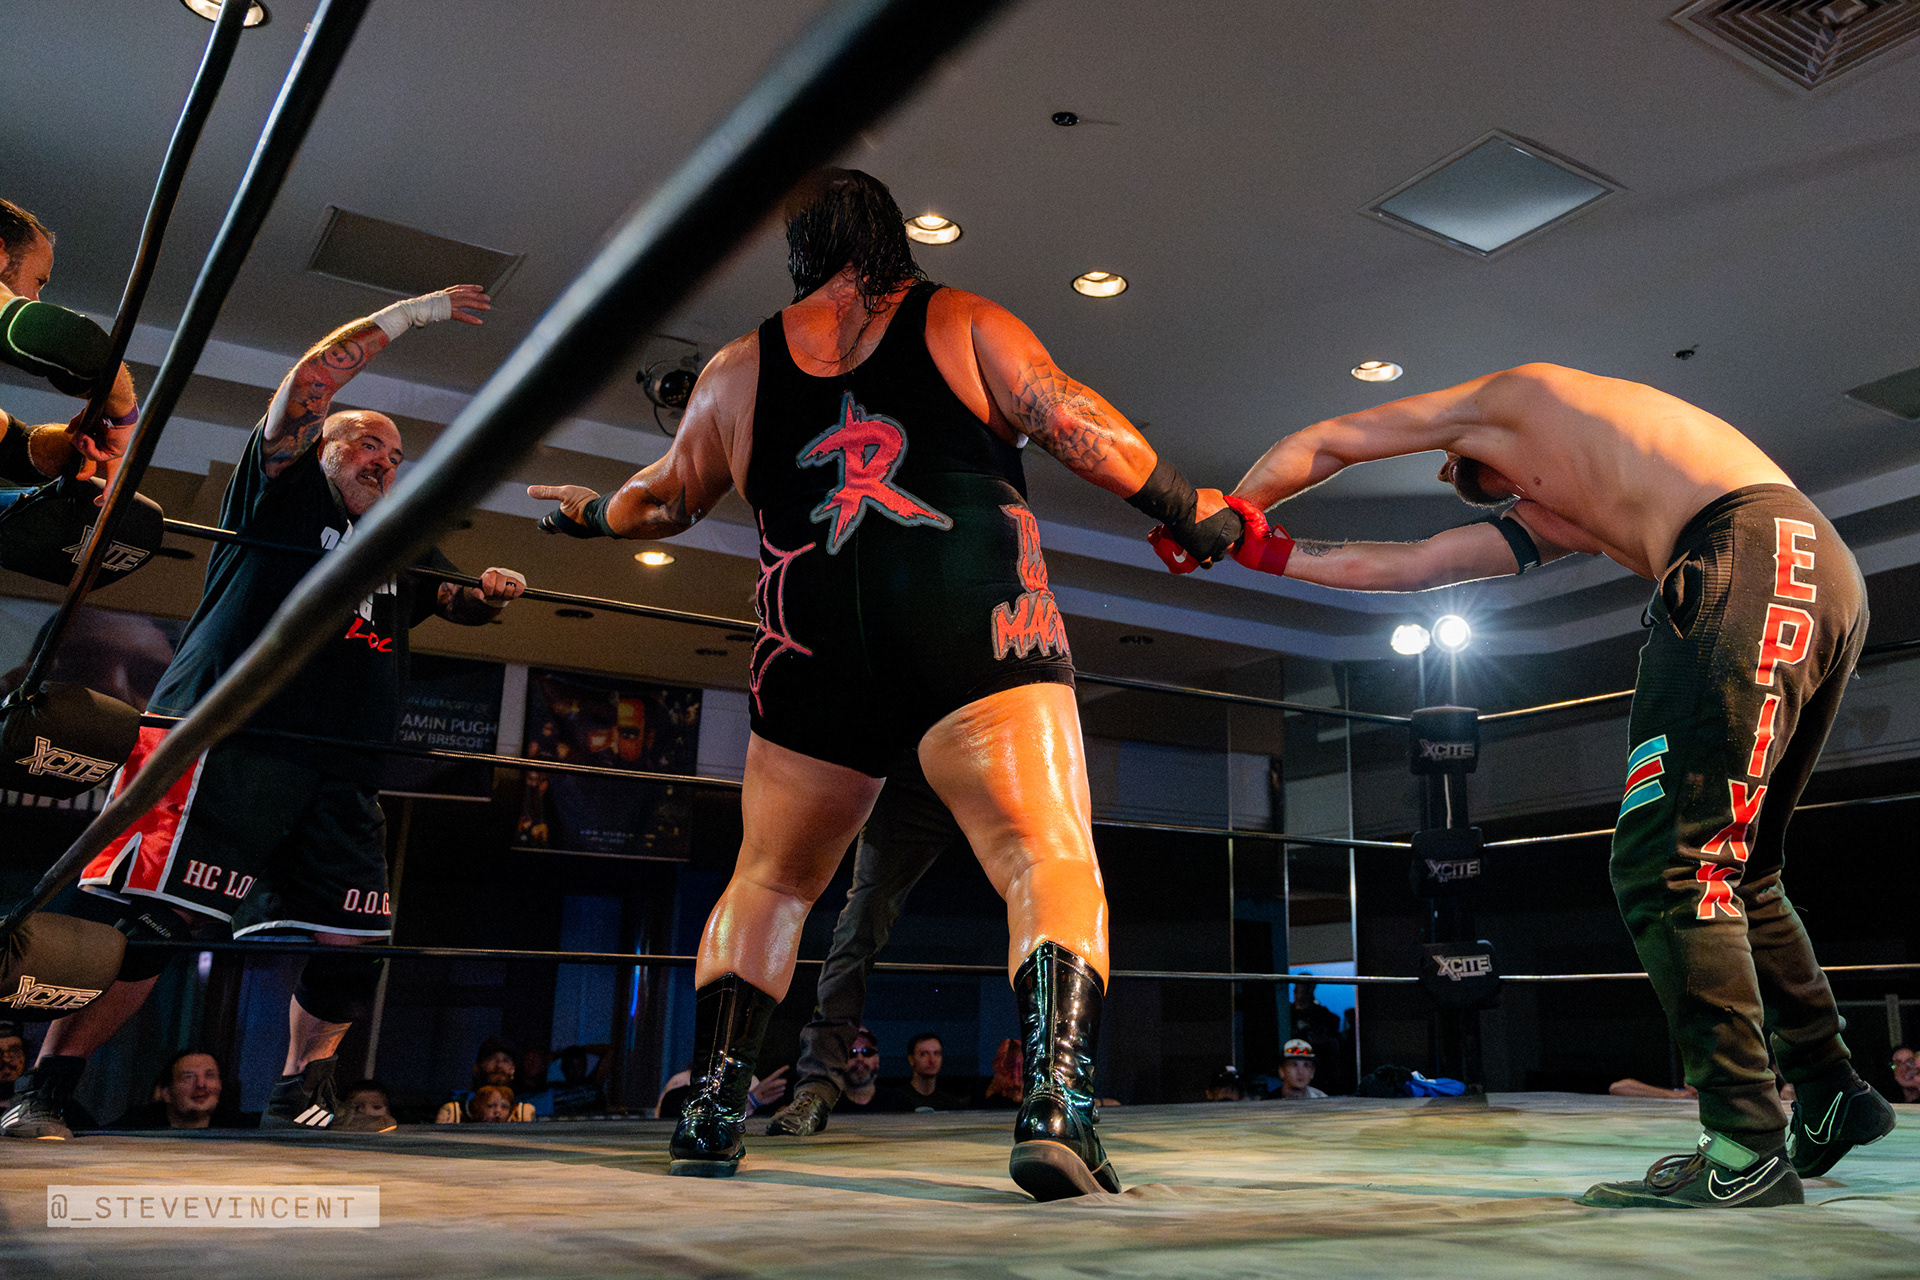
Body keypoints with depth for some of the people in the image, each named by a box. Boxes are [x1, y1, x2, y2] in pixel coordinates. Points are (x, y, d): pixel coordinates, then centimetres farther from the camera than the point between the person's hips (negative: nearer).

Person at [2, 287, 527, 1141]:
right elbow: (311, 378, 1)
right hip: (228, 744, -6)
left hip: (342, 774, 6)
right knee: (147, 917, -12)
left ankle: (296, 1100, 18)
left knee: (349, 942, 1)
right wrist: (409, 315, 2)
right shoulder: (283, 488, 12)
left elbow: (462, 606, 30)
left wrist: (491, 591, 6)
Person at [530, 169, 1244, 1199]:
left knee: (767, 884, 20)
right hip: (977, 630, -3)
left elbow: (664, 499, 29)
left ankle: (709, 1108, 21)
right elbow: (1079, 426, 3)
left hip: (813, 651, 3)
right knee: (1052, 864, -9)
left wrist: (585, 512, 50)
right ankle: (1055, 1107, -28)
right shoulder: (963, 323, 12)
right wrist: (1191, 512, 13)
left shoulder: (740, 367, 19)